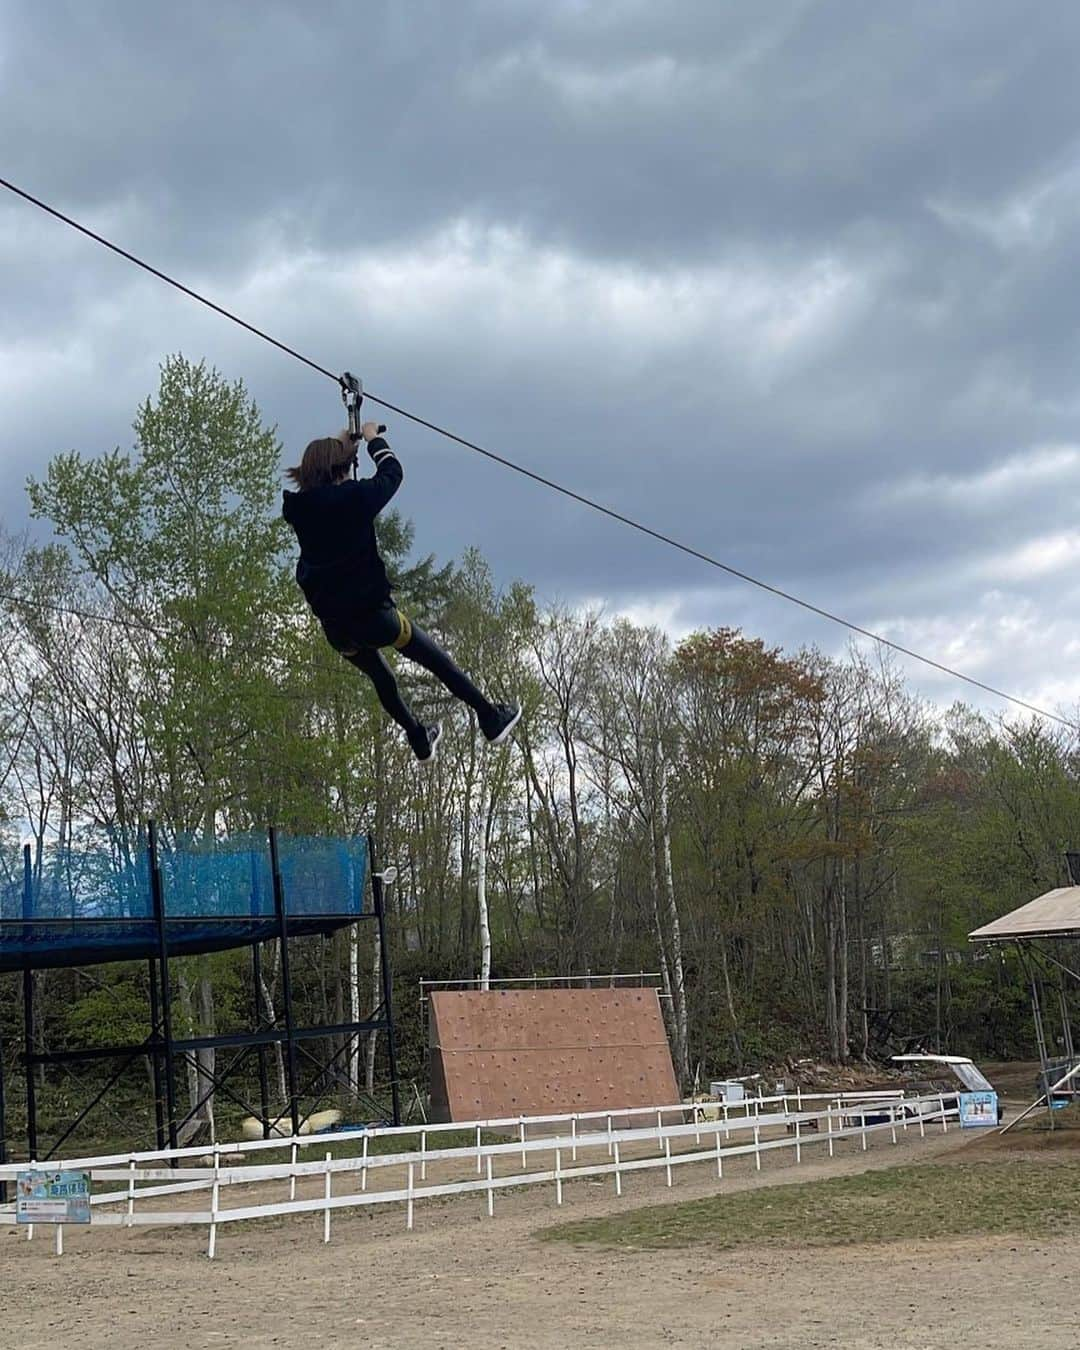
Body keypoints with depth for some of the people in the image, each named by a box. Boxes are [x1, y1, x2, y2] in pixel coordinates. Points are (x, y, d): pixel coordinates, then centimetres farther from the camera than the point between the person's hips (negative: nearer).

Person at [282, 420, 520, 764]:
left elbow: (316, 484, 21)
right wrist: (374, 439, 18)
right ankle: (491, 720, 26)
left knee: (381, 678, 29)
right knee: (438, 661, 14)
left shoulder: (299, 508, -3)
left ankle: (421, 742, 46)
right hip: (371, 613, -6)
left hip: (334, 627, 6)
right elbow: (392, 472, 1)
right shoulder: (354, 498, -18)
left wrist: (341, 443, 26)